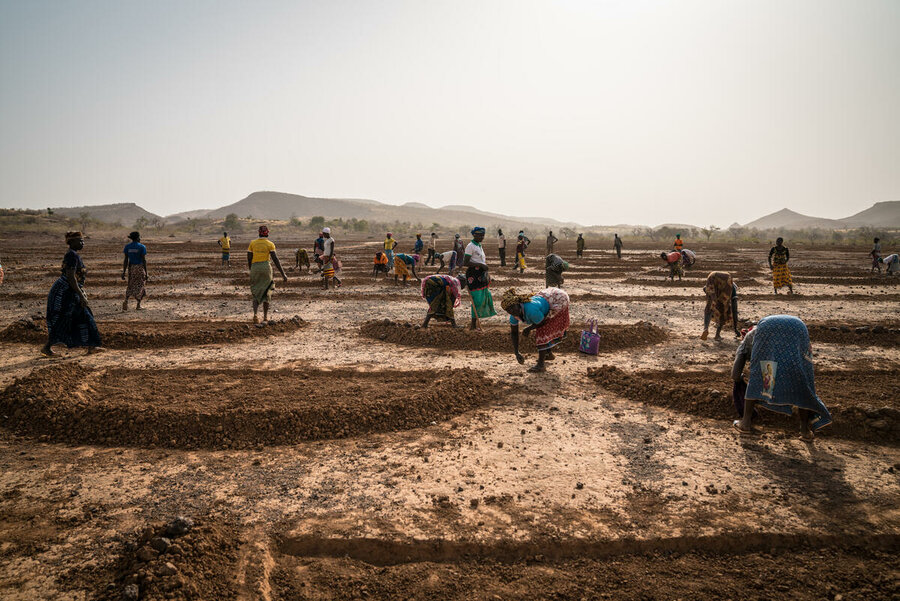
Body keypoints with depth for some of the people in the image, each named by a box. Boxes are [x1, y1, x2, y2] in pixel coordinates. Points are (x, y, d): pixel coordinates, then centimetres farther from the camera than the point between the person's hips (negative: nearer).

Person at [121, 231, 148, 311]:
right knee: (139, 286, 10)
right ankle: (138, 305, 8)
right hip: (140, 268, -3)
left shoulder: (127, 247, 1)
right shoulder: (142, 247, -9)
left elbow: (126, 260, -1)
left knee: (130, 286, 16)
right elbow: (144, 260, -11)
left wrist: (124, 272, 2)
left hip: (131, 268, 3)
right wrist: (146, 273, -8)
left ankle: (126, 300, -7)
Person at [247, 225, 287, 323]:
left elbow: (249, 259, 7)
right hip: (266, 267, -1)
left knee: (256, 293, 7)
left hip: (255, 268, 1)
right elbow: (275, 259, -8)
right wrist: (283, 274, -8)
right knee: (266, 292, 11)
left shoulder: (252, 243, 6)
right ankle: (265, 316, 14)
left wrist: (251, 271, 23)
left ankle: (255, 314, -14)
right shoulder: (270, 244, -2)